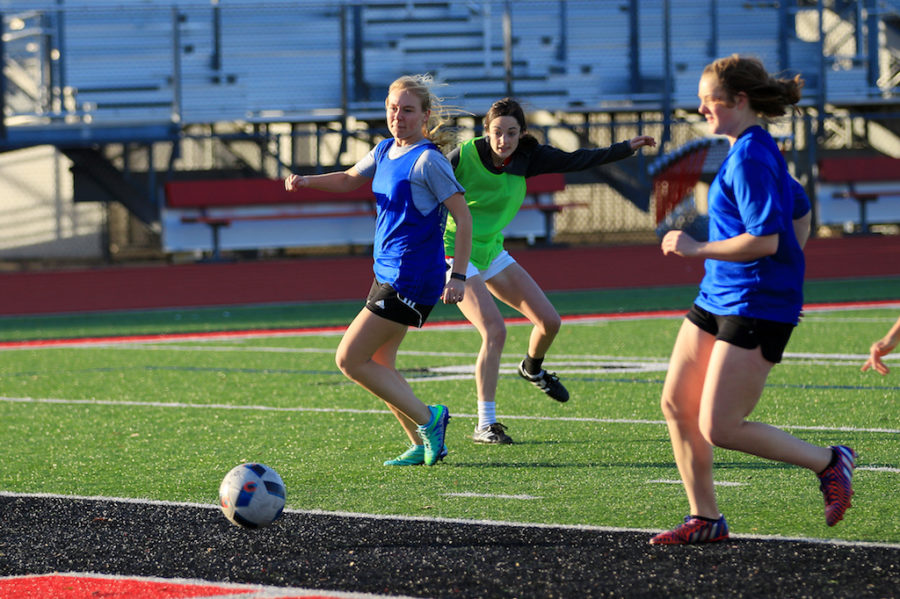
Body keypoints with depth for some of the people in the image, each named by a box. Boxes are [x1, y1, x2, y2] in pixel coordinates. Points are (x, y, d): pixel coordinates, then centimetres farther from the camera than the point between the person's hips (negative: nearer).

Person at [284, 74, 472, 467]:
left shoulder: (428, 160, -15)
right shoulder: (385, 151, 10)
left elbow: (463, 217, -15)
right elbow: (351, 178, 29)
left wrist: (458, 276, -19)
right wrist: (308, 181, 10)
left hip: (410, 279, -9)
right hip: (388, 273, 9)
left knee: (349, 360, -9)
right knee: (378, 365, 13)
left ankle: (427, 419, -6)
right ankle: (422, 446, 17)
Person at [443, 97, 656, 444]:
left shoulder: (525, 158, -7)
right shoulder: (464, 156, -21)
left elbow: (574, 161, 0)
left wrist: (627, 148, -1)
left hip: (492, 252, 6)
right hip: (457, 254, -6)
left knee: (549, 321, 6)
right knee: (494, 331, -22)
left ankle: (532, 369, 42)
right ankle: (485, 425, -17)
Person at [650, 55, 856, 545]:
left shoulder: (750, 157, -18)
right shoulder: (754, 150, 13)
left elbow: (765, 240, -25)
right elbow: (799, 211, 25)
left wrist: (696, 248, -17)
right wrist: (787, 272, 24)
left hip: (756, 305, -10)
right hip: (717, 297, 10)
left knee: (719, 428, -10)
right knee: (676, 405, 7)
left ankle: (829, 462, 6)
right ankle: (705, 519, 16)